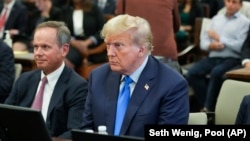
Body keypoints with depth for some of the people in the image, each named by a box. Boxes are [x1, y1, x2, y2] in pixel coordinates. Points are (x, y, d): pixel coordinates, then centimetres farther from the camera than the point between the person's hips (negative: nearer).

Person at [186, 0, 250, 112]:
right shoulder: (216, 18, 20)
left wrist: (219, 38, -6)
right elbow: (203, 41, 16)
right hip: (213, 57, 5)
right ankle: (204, 105, -15)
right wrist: (211, 45, -8)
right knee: (192, 73, -21)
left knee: (216, 72, -35)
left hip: (232, 59, -5)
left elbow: (241, 46, -11)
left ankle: (208, 108, -24)